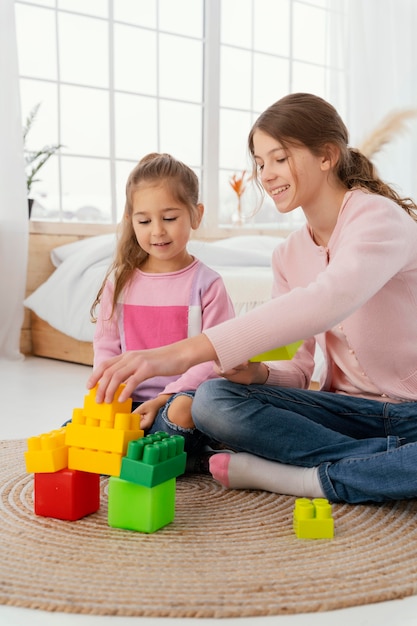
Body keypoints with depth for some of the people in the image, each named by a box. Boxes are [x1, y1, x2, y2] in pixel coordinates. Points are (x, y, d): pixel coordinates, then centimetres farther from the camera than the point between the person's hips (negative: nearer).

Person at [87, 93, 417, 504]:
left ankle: (300, 477, -21)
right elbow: (300, 369, 10)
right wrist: (258, 373, -15)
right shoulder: (288, 256, 9)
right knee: (213, 399, -19)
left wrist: (186, 351, -43)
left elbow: (325, 302, -36)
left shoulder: (381, 216, -14)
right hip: (348, 408, 6)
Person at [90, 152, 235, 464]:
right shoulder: (119, 281, 9)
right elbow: (105, 347, 10)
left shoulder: (207, 283, -2)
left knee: (183, 409, -38)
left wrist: (164, 399, -18)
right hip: (128, 403, 4)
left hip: (180, 397, -3)